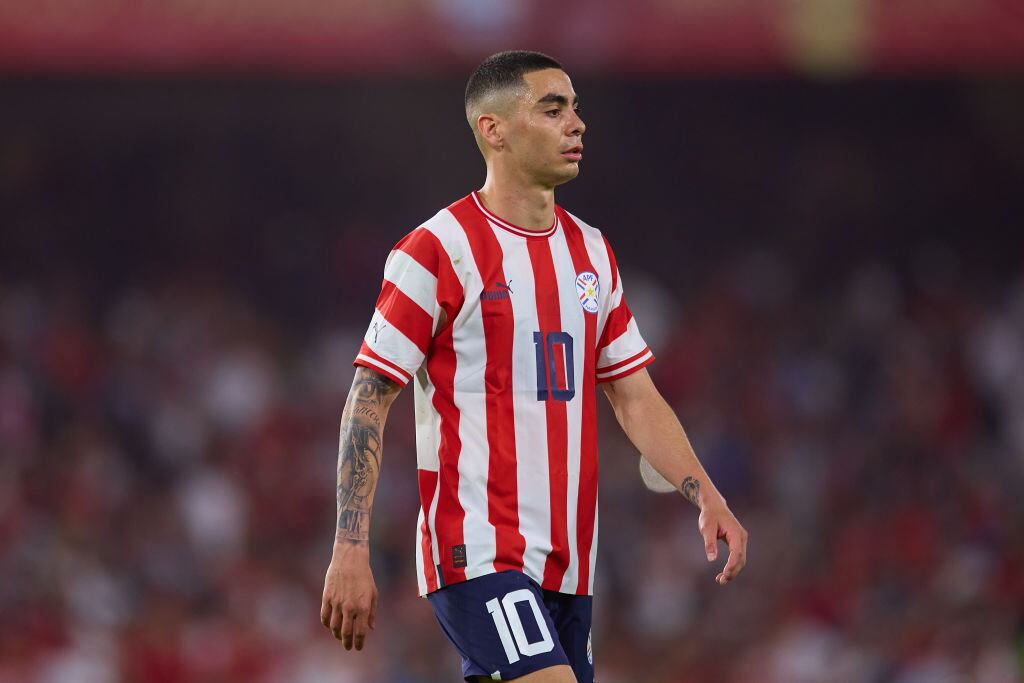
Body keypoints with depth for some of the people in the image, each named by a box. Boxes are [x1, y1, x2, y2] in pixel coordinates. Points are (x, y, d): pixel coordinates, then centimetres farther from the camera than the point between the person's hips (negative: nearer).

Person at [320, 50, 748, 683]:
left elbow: (636, 397, 19)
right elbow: (368, 402, -7)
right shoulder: (437, 251, -7)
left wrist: (708, 499, 5)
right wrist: (351, 552, -13)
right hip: (477, 552, -7)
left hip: (567, 560, 7)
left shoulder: (592, 252, 14)